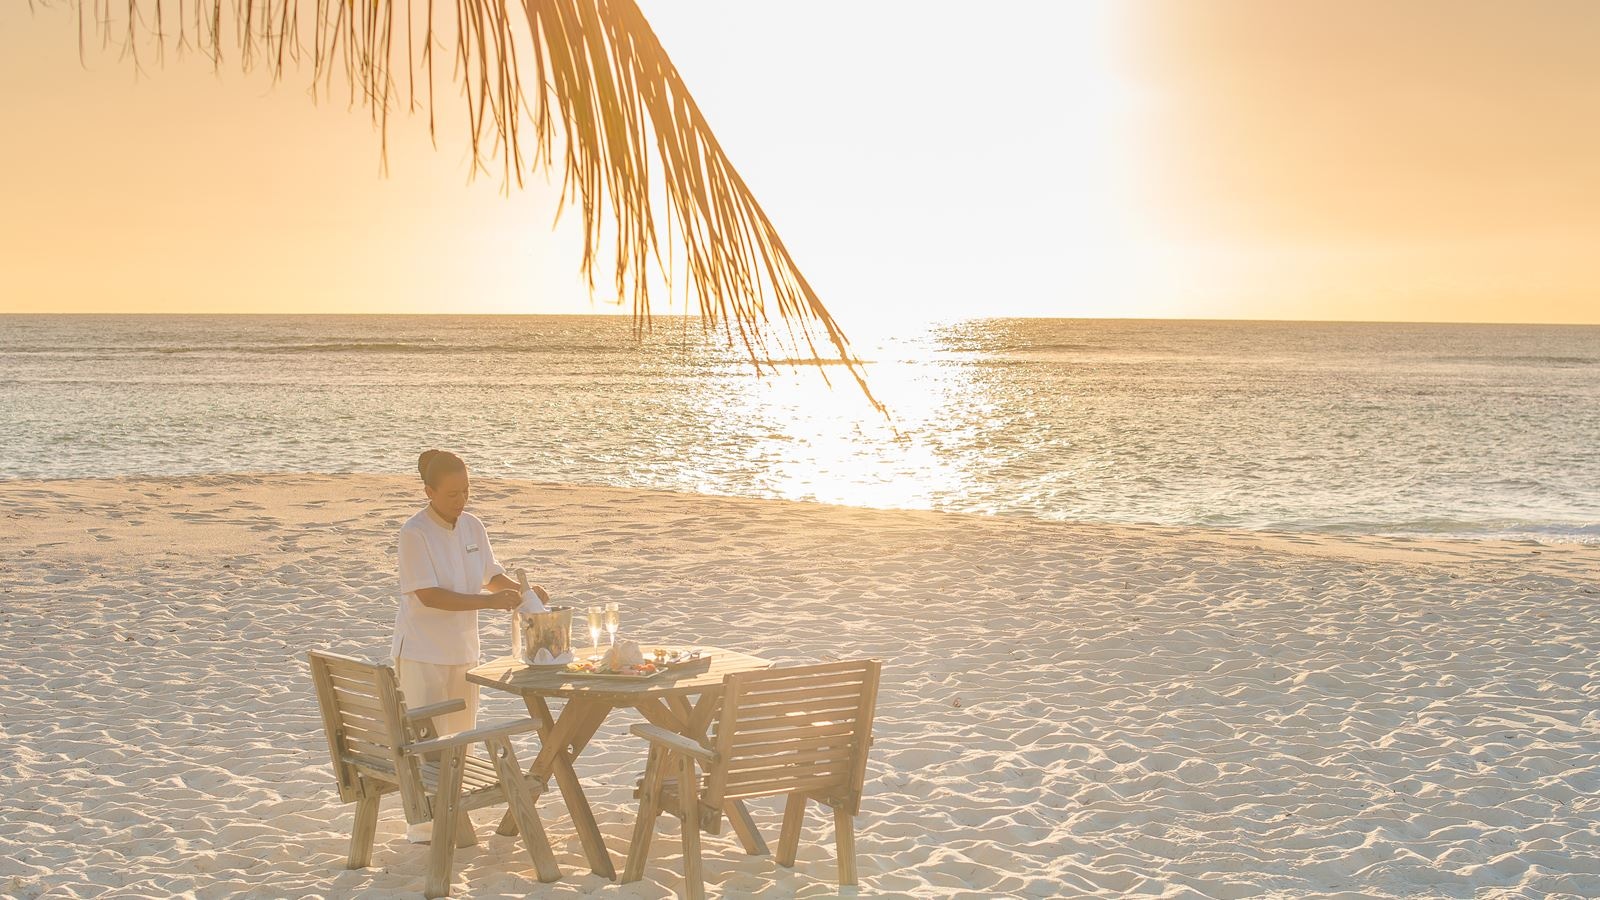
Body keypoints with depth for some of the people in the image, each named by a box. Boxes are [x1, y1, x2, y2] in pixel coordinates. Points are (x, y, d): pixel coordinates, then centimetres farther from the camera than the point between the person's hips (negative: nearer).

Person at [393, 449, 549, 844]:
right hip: (422, 652, -7)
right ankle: (425, 827, 5)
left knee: (461, 736, 14)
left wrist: (521, 589, -7)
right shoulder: (414, 533, -17)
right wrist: (490, 601, -29)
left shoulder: (472, 527, 3)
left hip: (463, 648, 7)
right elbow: (428, 595, -24)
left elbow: (492, 575, 14)